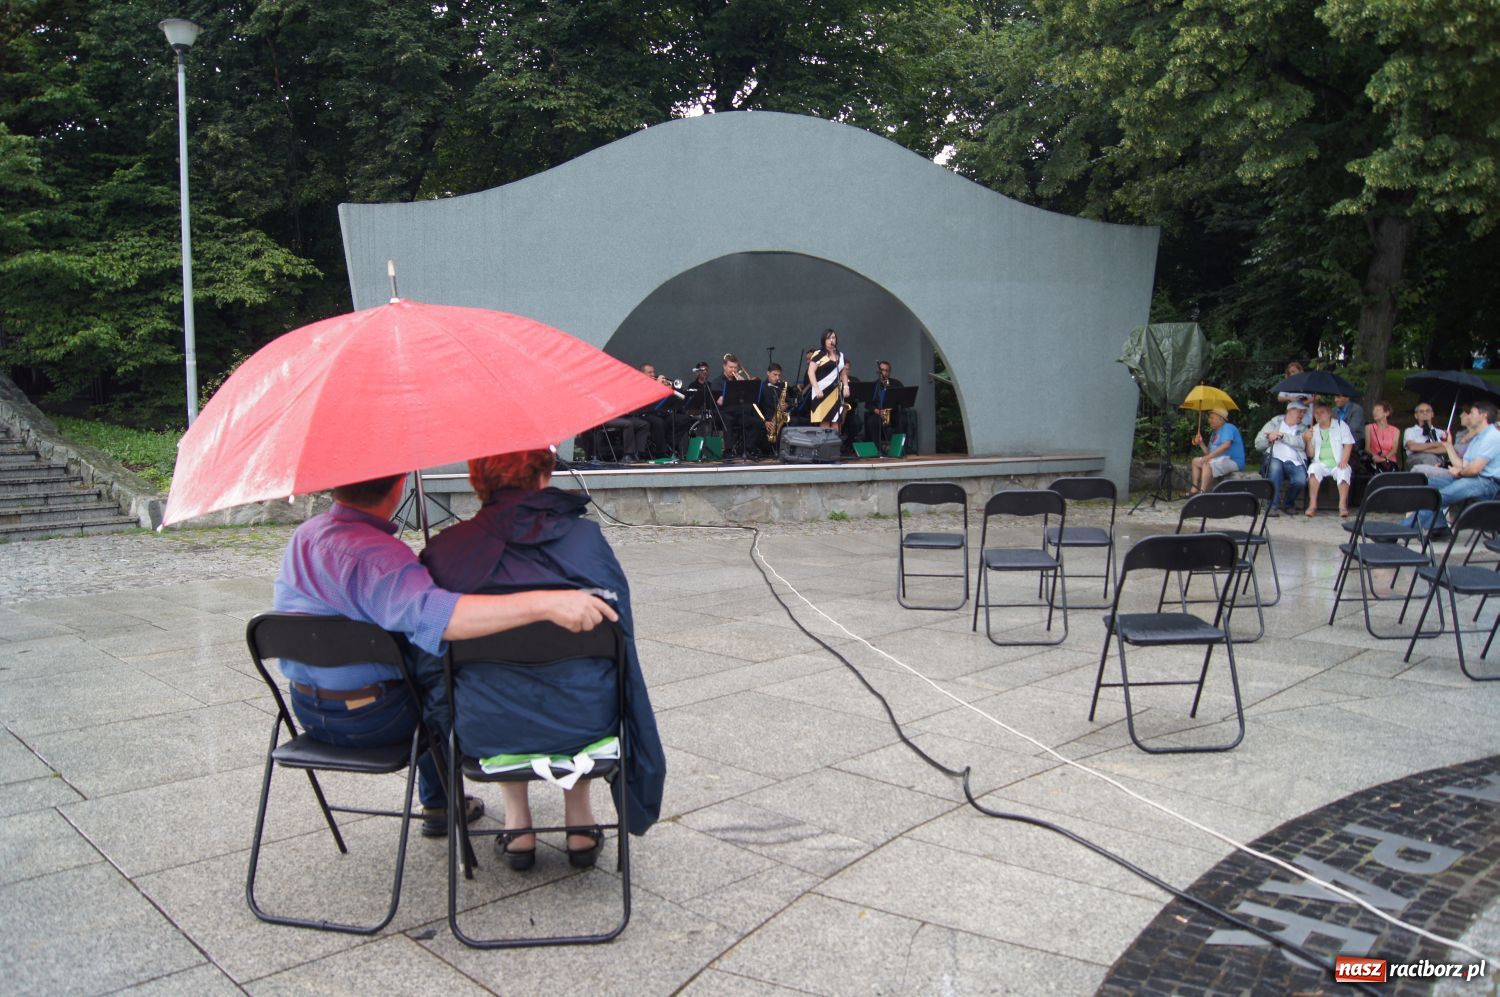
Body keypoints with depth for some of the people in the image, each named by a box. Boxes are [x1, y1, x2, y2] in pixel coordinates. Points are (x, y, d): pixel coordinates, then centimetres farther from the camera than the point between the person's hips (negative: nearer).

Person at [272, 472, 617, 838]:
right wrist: (544, 603, -55)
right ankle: (439, 805, 32)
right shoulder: (375, 554, -29)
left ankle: (441, 803, 41)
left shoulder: (303, 535, 1)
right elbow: (433, 614, -48)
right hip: (371, 719, -8)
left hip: (306, 709, 8)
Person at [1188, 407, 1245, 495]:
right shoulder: (1215, 433, 21)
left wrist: (1209, 456, -30)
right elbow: (1208, 453, 18)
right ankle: (1194, 489, 0)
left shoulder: (1228, 427, -8)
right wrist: (1201, 443, 3)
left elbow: (1226, 445, -27)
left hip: (1233, 461, -10)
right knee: (1196, 461, 11)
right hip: (1219, 460, 10)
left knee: (1207, 464, -31)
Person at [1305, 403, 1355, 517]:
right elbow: (1310, 454, 9)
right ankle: (1312, 505, -35)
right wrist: (1309, 441, -10)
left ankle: (1343, 505, -33)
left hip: (1337, 464, -1)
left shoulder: (1341, 425, 10)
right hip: (1320, 463, 1)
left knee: (1344, 471, -33)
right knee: (1313, 468, -32)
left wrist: (1344, 460, -13)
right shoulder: (1313, 430, 14)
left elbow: (1348, 444, 2)